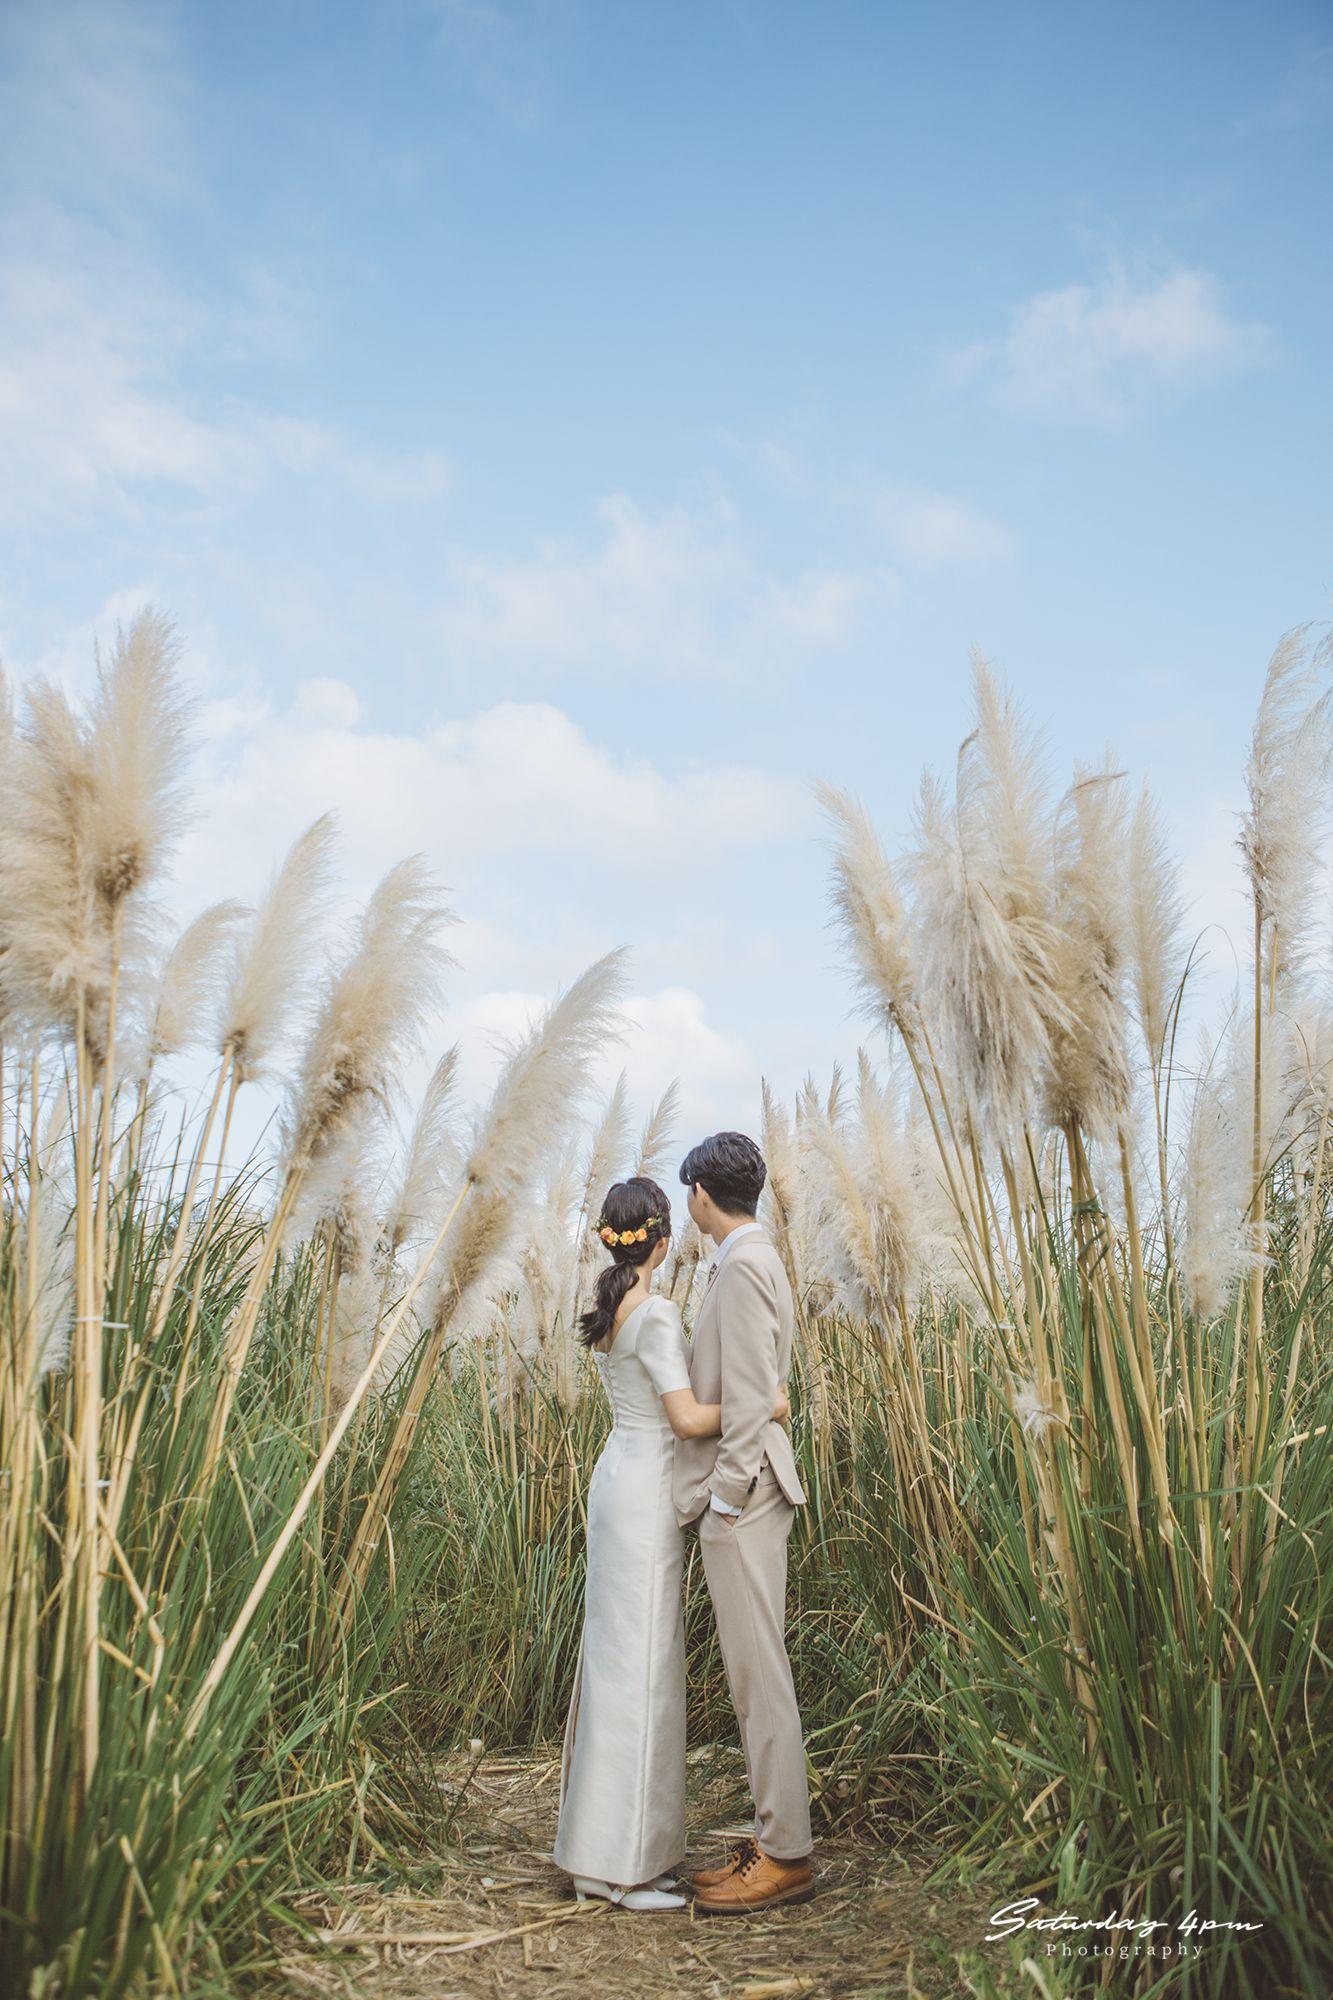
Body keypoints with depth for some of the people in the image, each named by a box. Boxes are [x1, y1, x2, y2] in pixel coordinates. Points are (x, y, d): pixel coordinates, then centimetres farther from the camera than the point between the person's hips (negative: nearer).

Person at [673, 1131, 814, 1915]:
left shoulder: (744, 1267, -15)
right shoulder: (759, 1261, 15)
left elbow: (749, 1397, -20)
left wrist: (725, 1496, -17)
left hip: (743, 1494, -10)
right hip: (740, 1493, 10)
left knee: (759, 1673, -3)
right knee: (755, 1673, 14)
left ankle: (787, 1856, 6)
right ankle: (775, 1840, 22)